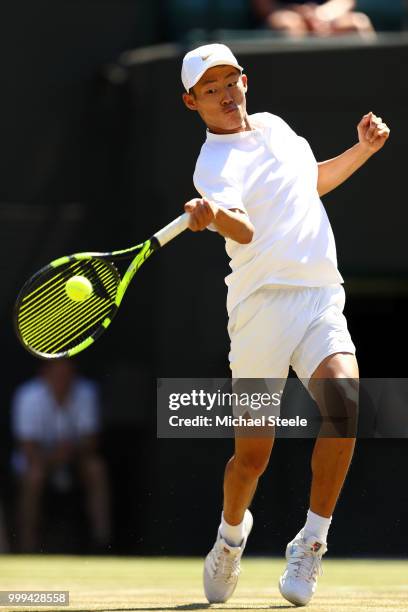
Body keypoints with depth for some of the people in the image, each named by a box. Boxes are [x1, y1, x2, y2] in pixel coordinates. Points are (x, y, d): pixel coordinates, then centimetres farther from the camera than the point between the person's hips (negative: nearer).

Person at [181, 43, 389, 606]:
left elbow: (315, 181, 35)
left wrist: (363, 149, 20)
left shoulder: (274, 126, 16)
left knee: (346, 401, -24)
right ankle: (232, 530, 35)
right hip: (263, 302, -4)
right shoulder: (214, 164, -7)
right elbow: (244, 230, -26)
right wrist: (214, 217, -48)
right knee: (252, 455, 0)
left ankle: (310, 544, -11)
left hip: (322, 300, 4)